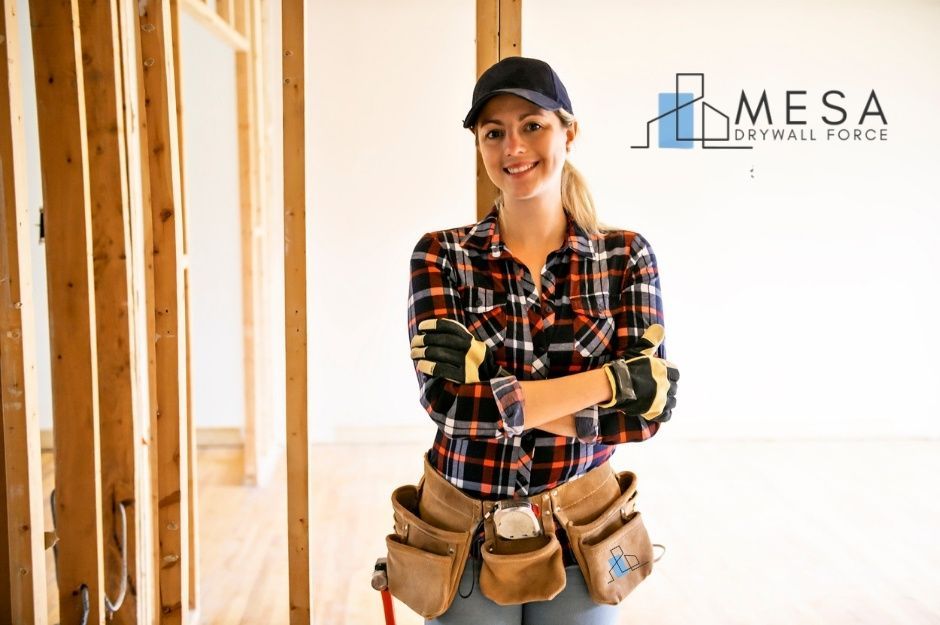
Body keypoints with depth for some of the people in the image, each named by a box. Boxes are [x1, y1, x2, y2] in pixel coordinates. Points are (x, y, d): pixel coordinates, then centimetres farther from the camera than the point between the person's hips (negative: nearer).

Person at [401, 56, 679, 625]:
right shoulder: (440, 256, -7)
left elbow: (649, 407, -14)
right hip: (464, 538, 0)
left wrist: (498, 399, -22)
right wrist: (610, 379, -21)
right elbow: (447, 396, -21)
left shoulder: (627, 256, -5)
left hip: (579, 538, 1)